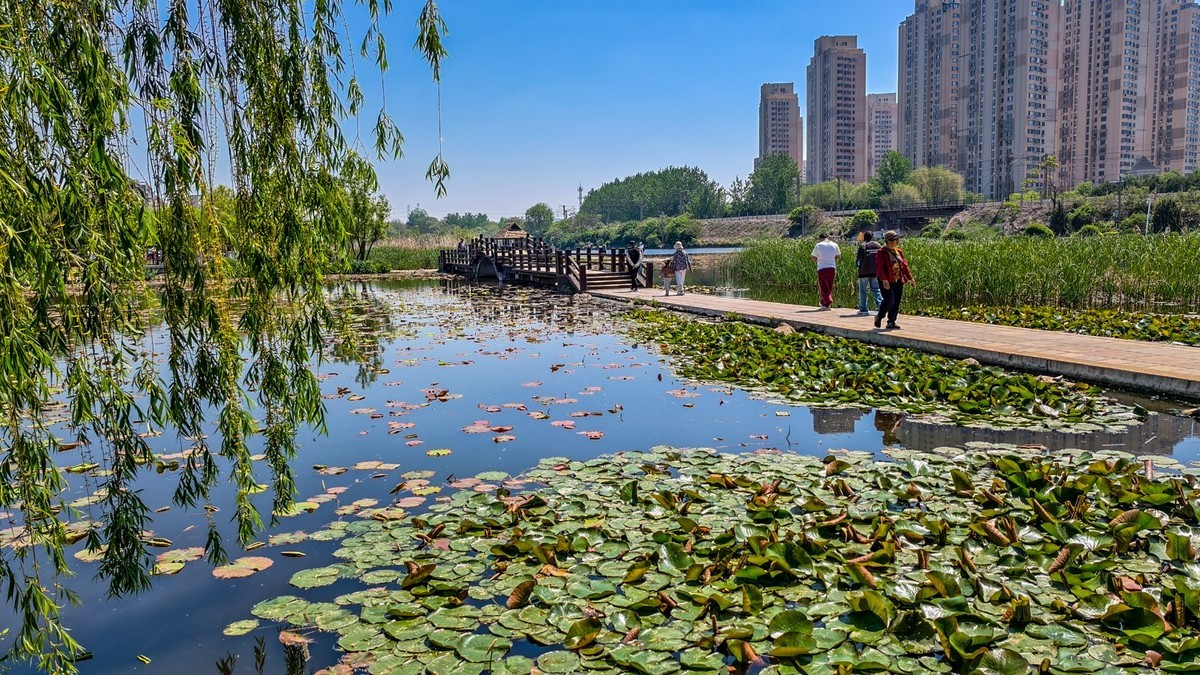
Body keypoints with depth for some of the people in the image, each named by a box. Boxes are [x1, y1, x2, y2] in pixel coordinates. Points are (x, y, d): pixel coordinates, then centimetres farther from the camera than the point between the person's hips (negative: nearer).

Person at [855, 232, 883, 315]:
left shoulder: (862, 246, -8)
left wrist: (856, 258, 10)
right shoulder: (878, 245, 6)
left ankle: (863, 310, 5)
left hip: (864, 272, -4)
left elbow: (859, 259, -11)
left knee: (863, 291, 6)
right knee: (876, 290, 8)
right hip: (875, 272, 4)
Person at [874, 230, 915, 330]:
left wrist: (909, 278, 16)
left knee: (896, 303, 7)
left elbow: (904, 265, 19)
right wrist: (884, 279, -25)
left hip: (898, 281, 7)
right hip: (887, 282, -7)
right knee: (889, 301, -15)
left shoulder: (899, 251, 15)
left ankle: (891, 322, 16)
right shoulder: (882, 252, -8)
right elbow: (879, 267, -16)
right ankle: (879, 317, 8)